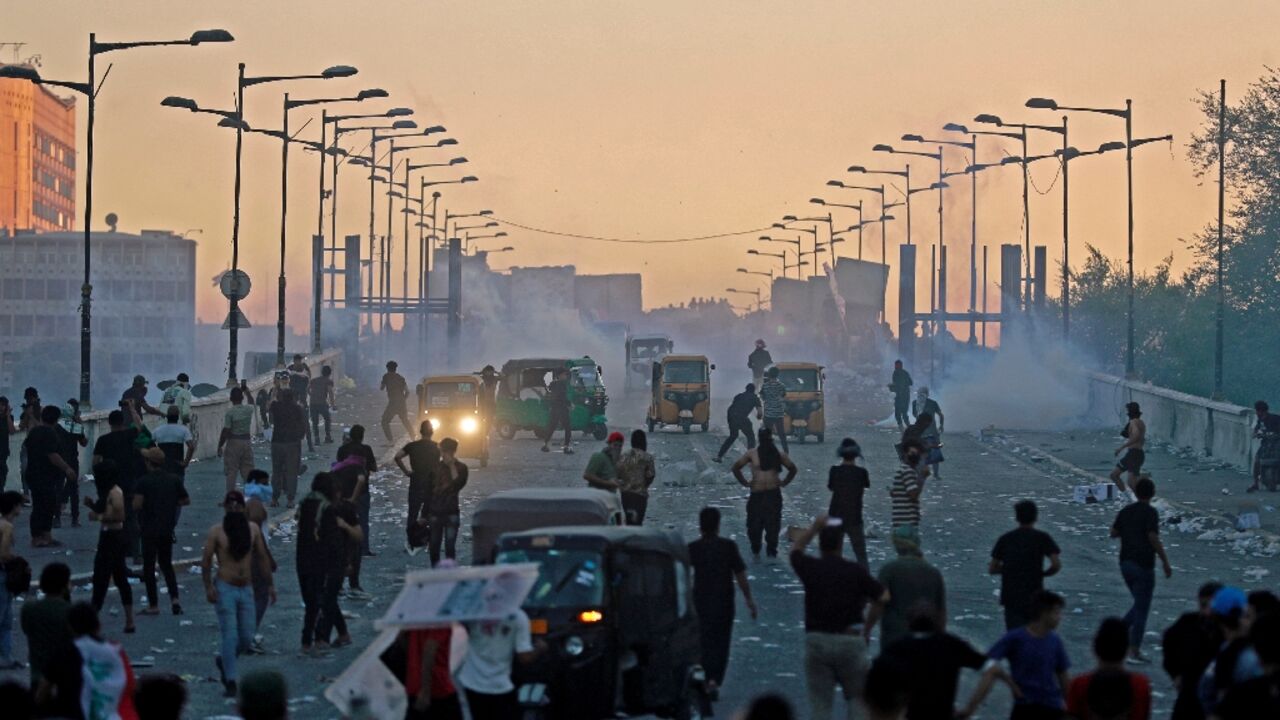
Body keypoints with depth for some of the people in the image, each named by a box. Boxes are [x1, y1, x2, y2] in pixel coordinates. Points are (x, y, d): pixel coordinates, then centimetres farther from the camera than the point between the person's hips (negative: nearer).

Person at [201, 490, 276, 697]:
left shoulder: (252, 529, 7)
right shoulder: (216, 532, -4)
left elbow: (263, 557, 12)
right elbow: (206, 561, -5)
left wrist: (270, 584, 8)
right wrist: (208, 587, -16)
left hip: (246, 589, 4)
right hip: (225, 589, -4)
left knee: (247, 639, 5)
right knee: (230, 636, -9)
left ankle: (224, 660, 34)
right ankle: (230, 682, -2)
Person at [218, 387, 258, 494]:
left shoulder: (230, 412, -14)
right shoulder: (249, 409, -1)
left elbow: (225, 431, -15)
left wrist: (220, 446, -7)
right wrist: (246, 390, 36)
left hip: (233, 443, -4)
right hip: (246, 442, 4)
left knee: (231, 473, 1)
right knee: (248, 472, 10)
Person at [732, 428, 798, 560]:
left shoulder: (778, 454, 6)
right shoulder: (752, 454, 0)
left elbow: (793, 469, 18)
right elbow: (736, 468, 5)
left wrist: (784, 482, 9)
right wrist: (744, 483, 2)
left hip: (774, 494, 1)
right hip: (756, 494, -1)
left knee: (773, 525, 1)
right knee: (754, 525, 3)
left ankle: (772, 552, 9)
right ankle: (755, 551, 19)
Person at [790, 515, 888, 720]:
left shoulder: (810, 568, -1)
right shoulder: (855, 571, -5)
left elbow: (795, 550, 21)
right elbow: (883, 598, -3)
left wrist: (814, 527, 20)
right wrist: (867, 627, 8)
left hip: (817, 641, 1)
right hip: (850, 640, -1)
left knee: (819, 703, 6)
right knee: (857, 698, 10)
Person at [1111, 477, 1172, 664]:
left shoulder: (1126, 511, 7)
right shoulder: (1150, 513, -12)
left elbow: (1114, 533, 12)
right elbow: (1153, 539, -19)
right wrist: (1165, 562, -14)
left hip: (1126, 563, 7)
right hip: (1143, 565, -7)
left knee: (1140, 605, 21)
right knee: (1142, 608, 0)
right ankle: (1134, 651, -1)